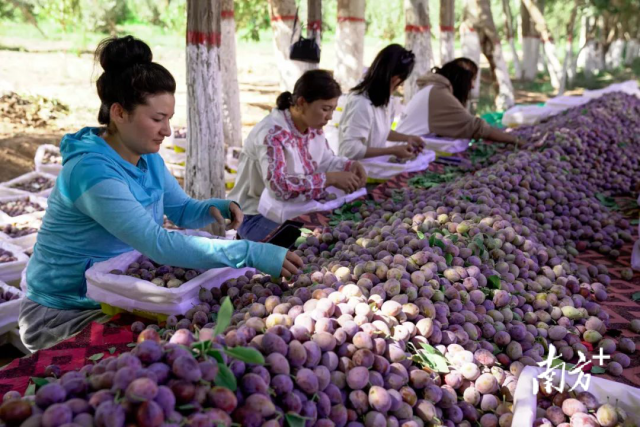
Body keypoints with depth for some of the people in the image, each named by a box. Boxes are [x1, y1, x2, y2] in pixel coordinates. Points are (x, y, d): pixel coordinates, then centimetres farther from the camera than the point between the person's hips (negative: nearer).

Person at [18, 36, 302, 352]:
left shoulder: (147, 156, -1)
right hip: (63, 314, -8)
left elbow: (181, 210, 11)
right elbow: (159, 244, -40)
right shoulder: (91, 171, -30)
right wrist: (253, 254, -44)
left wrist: (215, 208, -14)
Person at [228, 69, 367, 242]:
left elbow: (326, 160, 13)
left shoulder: (313, 126, -1)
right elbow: (278, 185, -37)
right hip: (258, 216, -8)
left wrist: (351, 166, -7)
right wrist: (331, 179, -35)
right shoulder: (272, 133, -26)